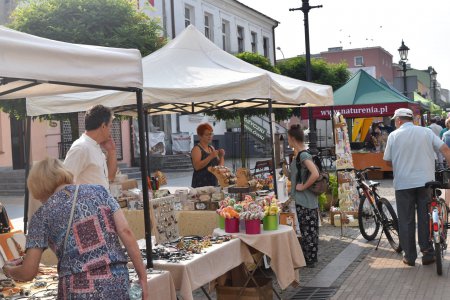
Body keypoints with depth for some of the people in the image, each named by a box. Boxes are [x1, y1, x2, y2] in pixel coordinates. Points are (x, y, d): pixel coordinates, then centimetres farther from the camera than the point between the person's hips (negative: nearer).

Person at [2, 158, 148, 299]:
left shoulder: (42, 215, 2)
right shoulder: (98, 191, 8)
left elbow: (28, 272, 1)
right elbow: (126, 232, -1)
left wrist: (9, 270, 23)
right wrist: (143, 277, 2)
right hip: (117, 283, 3)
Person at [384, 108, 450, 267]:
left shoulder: (394, 135, -1)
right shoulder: (426, 132, 3)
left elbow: (388, 160, 4)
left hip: (403, 183, -1)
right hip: (425, 181, 2)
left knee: (406, 220, 7)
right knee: (426, 218, 10)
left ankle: (409, 256, 11)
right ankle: (427, 253, 12)